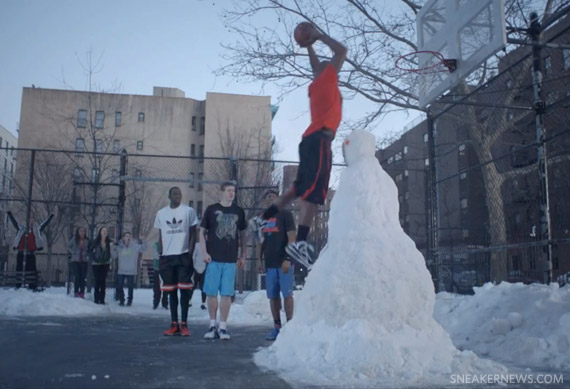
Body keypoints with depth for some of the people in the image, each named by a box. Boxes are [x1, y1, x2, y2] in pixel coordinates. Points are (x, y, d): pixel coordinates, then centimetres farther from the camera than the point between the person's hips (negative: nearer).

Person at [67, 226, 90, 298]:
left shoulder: (87, 240, 1)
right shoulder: (74, 239, -1)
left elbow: (89, 249, 11)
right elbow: (68, 247, 9)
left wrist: (87, 256, -3)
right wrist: (73, 253, -2)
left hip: (84, 261, 1)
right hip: (75, 260, -1)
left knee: (83, 277, 0)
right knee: (77, 276, -8)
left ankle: (82, 293, 6)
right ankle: (76, 292, 1)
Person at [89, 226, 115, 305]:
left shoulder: (109, 242, 0)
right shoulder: (96, 242, -3)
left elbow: (113, 253, 4)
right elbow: (90, 250, 7)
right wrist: (93, 258, -1)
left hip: (105, 264, 1)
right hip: (96, 264, -1)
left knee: (103, 281, 0)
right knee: (97, 281, 0)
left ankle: (102, 299, 5)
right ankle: (96, 299, 10)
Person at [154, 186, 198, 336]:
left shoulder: (189, 211, 1)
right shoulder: (161, 213, 10)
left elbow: (193, 234, 0)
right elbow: (160, 235, 13)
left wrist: (190, 254, -8)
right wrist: (161, 254, 5)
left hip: (183, 255, -3)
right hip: (167, 256, 3)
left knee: (184, 290, -2)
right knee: (171, 291, 6)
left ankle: (184, 324, 3)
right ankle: (174, 324, 12)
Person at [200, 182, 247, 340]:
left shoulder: (239, 212, 9)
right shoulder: (211, 209, 3)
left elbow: (243, 235, 16)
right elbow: (202, 232, 5)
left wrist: (243, 256, 10)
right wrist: (204, 253, -5)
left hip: (231, 259, 1)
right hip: (214, 259, -1)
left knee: (227, 294, 2)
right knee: (212, 293, 3)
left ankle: (223, 326, 11)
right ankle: (212, 325, 17)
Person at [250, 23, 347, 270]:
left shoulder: (318, 84, 26)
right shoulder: (326, 80, 6)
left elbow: (316, 66, 46)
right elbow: (341, 51, 4)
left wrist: (310, 45, 46)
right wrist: (318, 36, 14)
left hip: (312, 140, 9)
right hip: (319, 139, -9)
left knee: (300, 189, 13)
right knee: (313, 191, -19)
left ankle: (263, 220, 14)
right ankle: (300, 244, -29)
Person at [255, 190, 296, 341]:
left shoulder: (285, 214, 1)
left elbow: (291, 238, -6)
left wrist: (287, 259, -14)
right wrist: (260, 260, 9)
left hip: (284, 262, -5)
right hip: (269, 263, 5)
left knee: (287, 294, -4)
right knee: (273, 296, 5)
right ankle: (276, 327, 11)